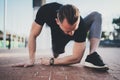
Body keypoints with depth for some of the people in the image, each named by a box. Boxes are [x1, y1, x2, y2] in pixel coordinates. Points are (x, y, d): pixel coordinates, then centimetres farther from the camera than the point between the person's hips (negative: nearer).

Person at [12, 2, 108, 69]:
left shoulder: (81, 24, -44)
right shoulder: (46, 10, -41)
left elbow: (77, 58, -38)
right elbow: (33, 35, -26)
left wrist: (51, 61, -33)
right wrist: (32, 60, -31)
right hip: (58, 35, 2)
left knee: (96, 16, -25)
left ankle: (92, 56, -40)